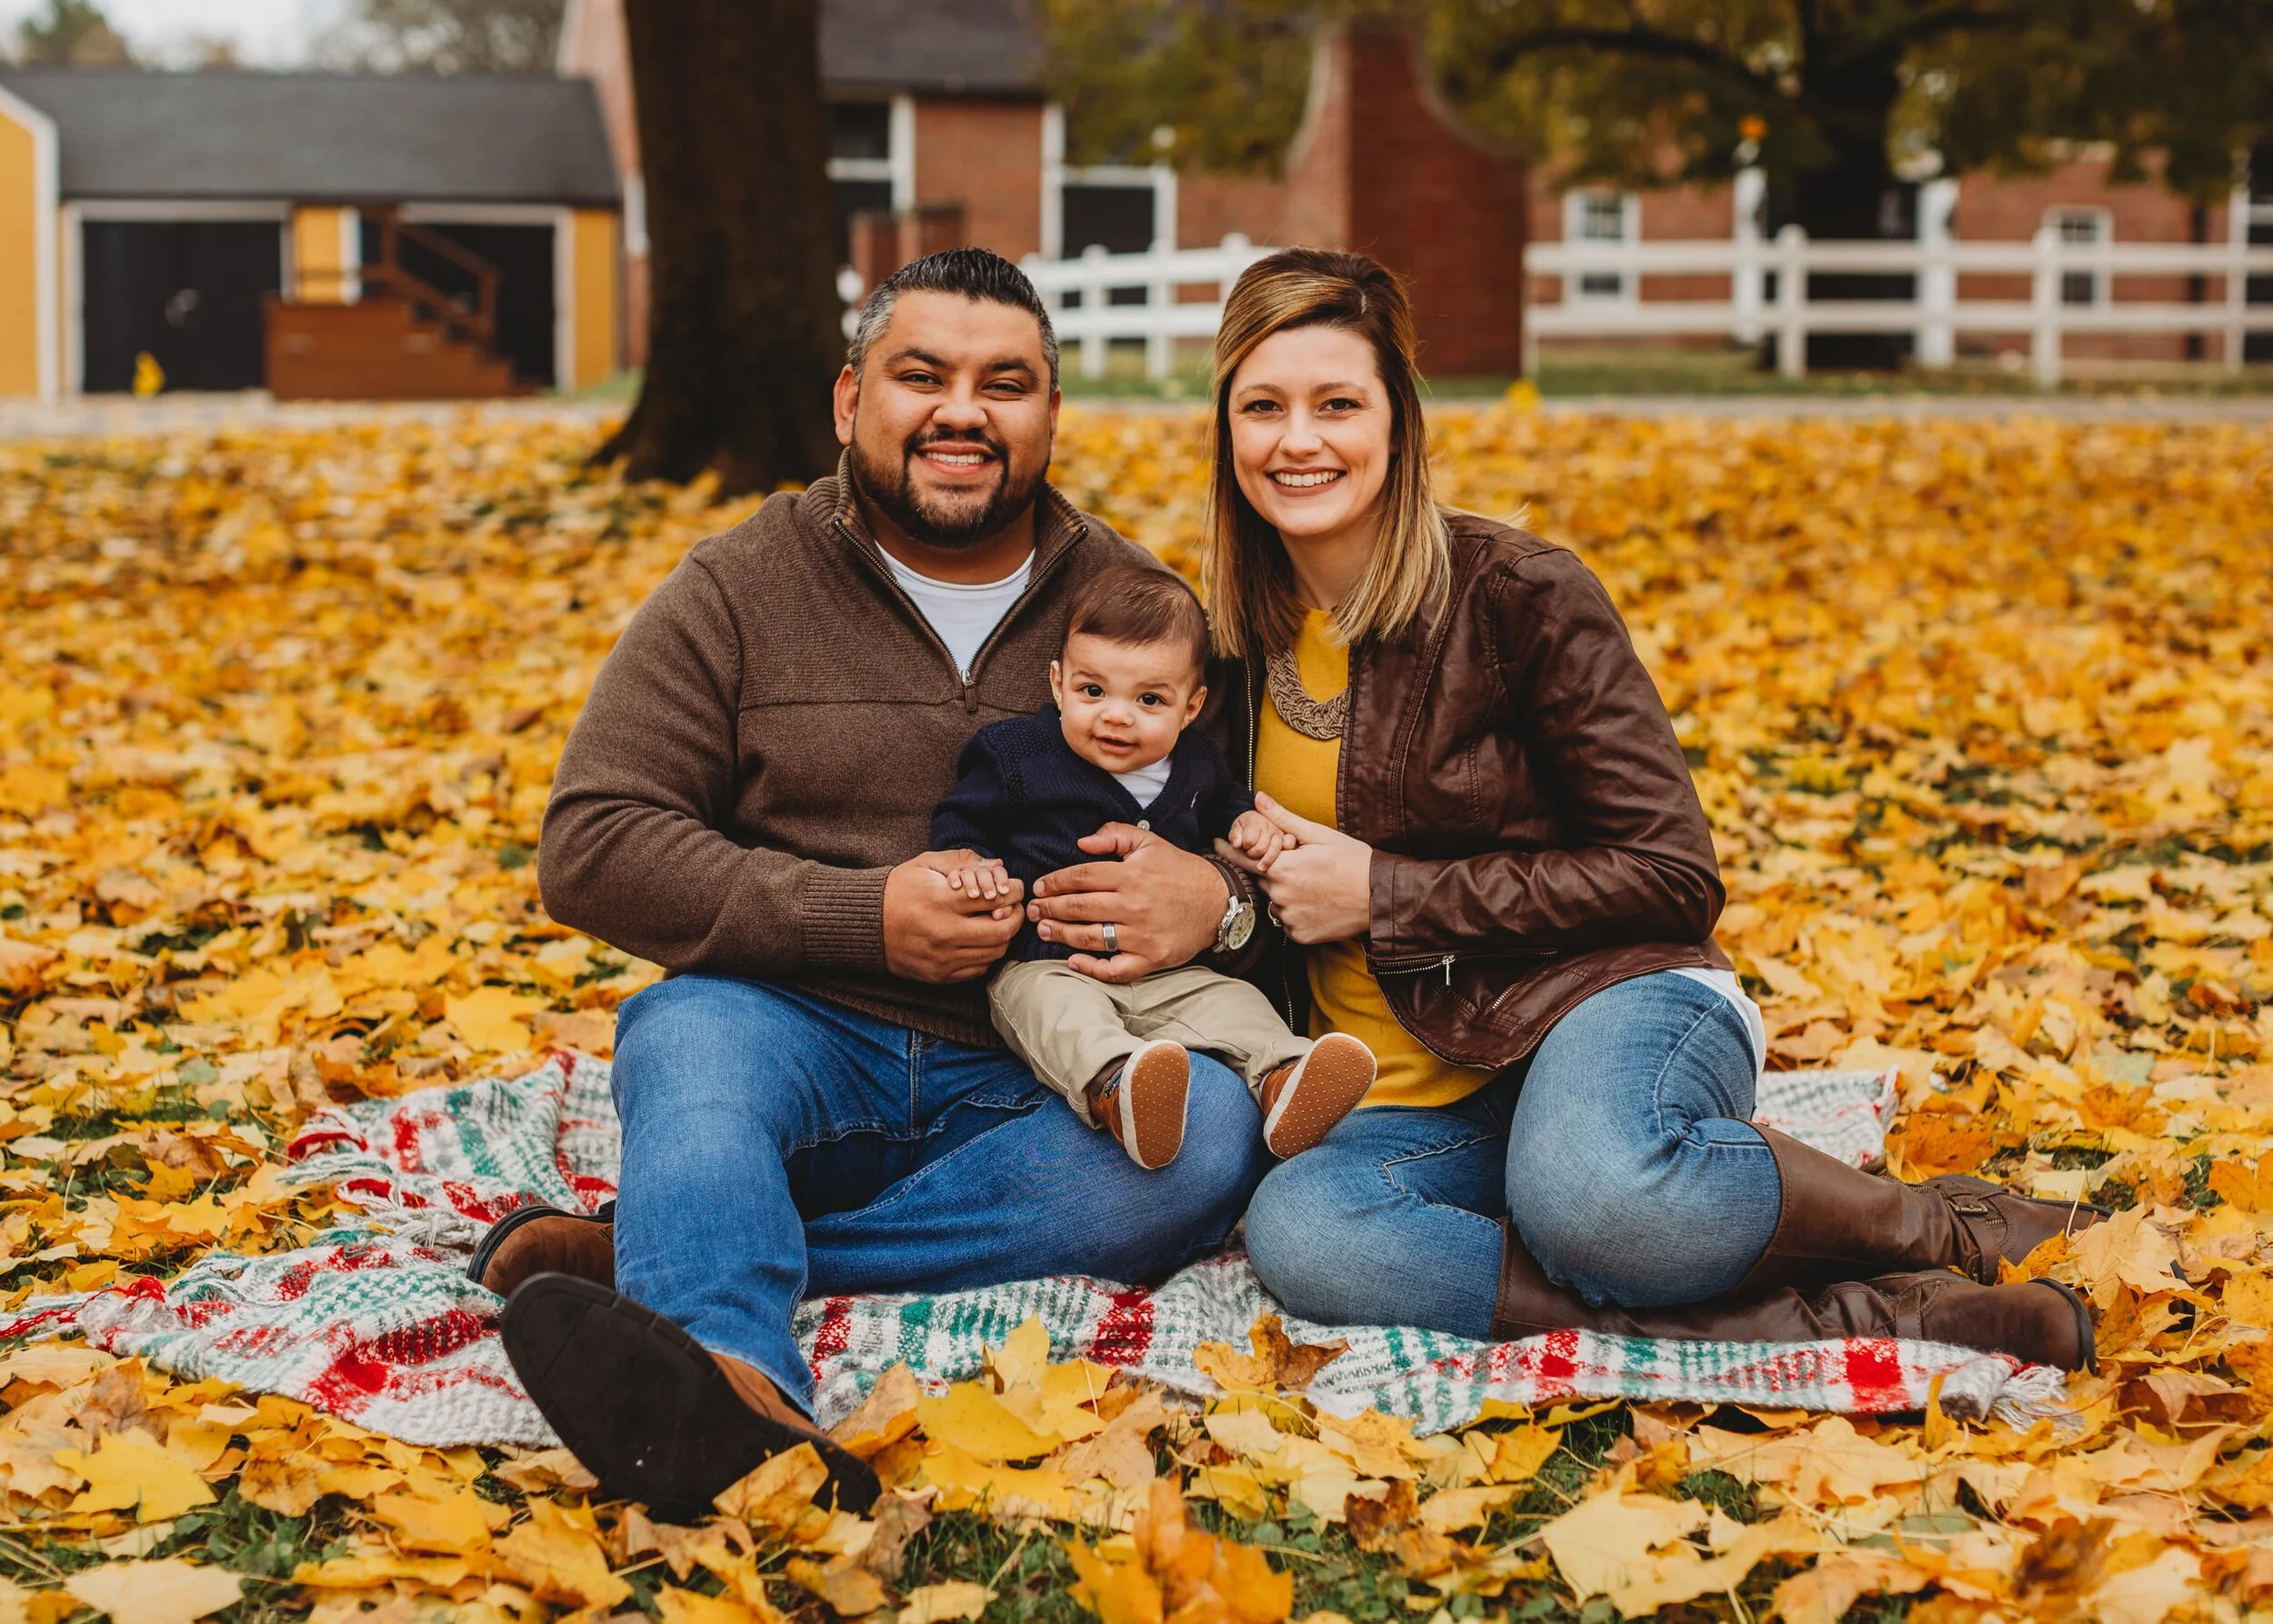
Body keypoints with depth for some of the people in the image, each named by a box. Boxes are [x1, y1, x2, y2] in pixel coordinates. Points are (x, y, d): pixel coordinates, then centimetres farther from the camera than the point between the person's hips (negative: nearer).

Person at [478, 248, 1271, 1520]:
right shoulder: (738, 592, 6)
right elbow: (592, 849, -3)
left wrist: (1217, 902, -15)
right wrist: (863, 917, -15)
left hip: (1030, 1083, 1)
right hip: (801, 1036, -1)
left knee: (1209, 1130, -30)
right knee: (687, 1028, -33)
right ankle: (735, 1383, -66)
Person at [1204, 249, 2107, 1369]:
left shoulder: (1517, 597, -8)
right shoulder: (1241, 636, 8)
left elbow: (1674, 878, -9)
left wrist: (1388, 895, -12)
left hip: (1607, 1006, -5)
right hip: (1402, 1101, 5)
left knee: (1587, 1189, -43)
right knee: (1297, 1229, -34)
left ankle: (1961, 1231, -12)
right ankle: (1848, 1319, -31)